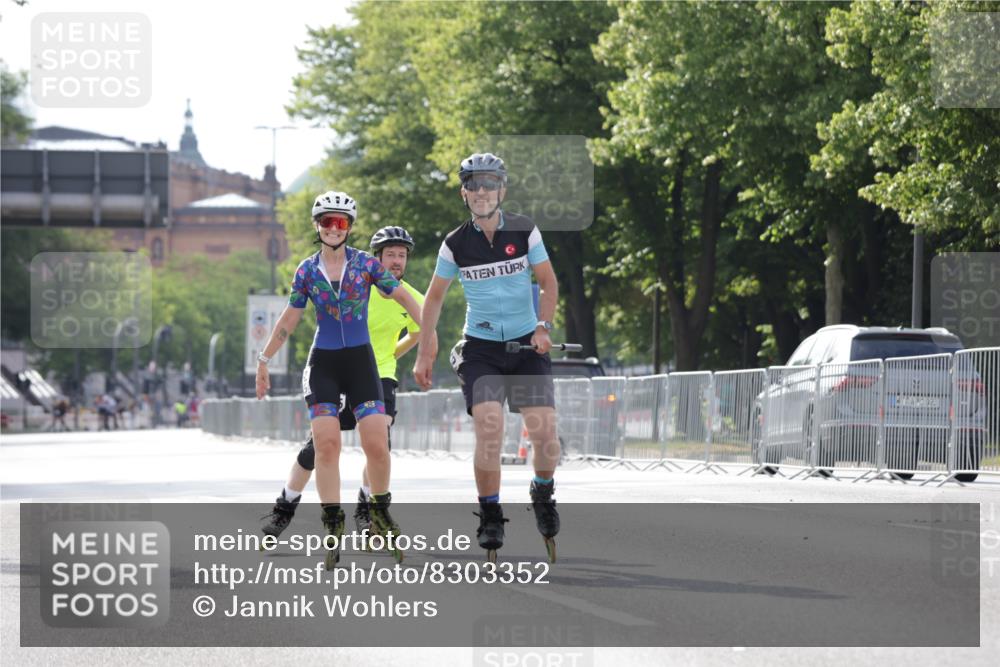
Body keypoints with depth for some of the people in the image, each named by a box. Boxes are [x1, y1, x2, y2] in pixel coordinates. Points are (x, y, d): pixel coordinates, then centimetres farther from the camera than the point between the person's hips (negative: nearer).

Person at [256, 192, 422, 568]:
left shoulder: (366, 264, 0)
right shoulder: (307, 271, 4)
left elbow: (404, 298, 2)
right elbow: (289, 319, 11)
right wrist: (264, 360, 12)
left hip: (360, 361, -1)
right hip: (323, 364, 1)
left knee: (377, 444, -10)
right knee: (326, 444, -13)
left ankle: (380, 513, 14)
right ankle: (333, 526, -7)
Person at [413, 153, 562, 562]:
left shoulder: (525, 231, -4)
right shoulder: (456, 244, -3)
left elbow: (548, 282, 1)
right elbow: (434, 297, 8)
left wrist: (543, 326, -14)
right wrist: (424, 354, 6)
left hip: (526, 345, 0)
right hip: (480, 348, 0)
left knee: (545, 428, -13)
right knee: (489, 428, -20)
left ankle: (543, 492, 17)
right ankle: (490, 515, -5)